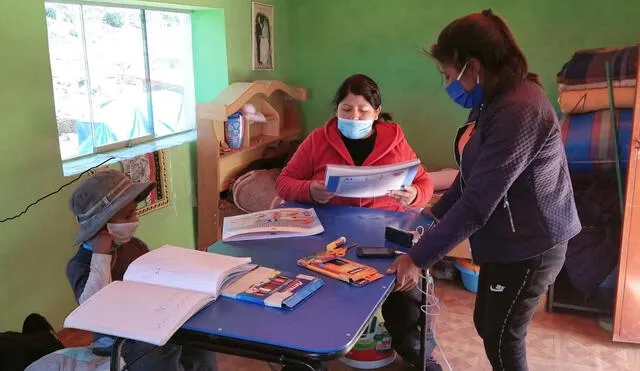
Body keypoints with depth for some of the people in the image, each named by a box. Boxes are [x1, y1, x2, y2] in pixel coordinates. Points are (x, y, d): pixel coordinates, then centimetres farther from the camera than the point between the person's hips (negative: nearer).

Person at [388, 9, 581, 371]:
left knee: (502, 339, 6)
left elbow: (478, 202, -29)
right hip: (508, 240, 10)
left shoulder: (518, 109, -27)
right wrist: (437, 212, 14)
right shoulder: (494, 100, 6)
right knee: (486, 324, 20)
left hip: (531, 245, -10)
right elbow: (474, 173, 17)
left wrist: (419, 257, -25)